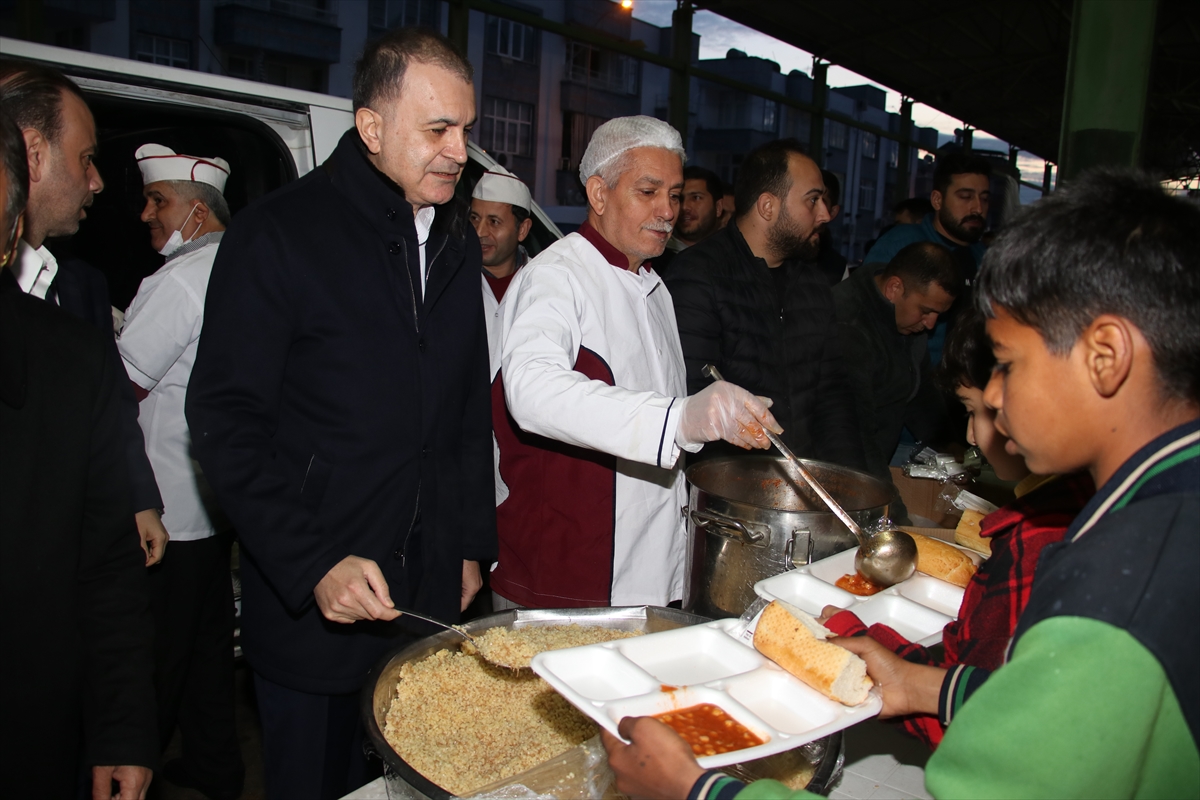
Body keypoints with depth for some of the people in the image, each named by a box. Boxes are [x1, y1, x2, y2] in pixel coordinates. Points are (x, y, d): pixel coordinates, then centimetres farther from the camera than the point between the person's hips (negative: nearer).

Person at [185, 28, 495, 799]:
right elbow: (225, 421, -13)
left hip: (434, 590, 5)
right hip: (309, 605, -5)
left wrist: (473, 546, 12)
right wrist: (313, 565, -19)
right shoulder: (278, 233, -11)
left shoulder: (458, 239, 8)